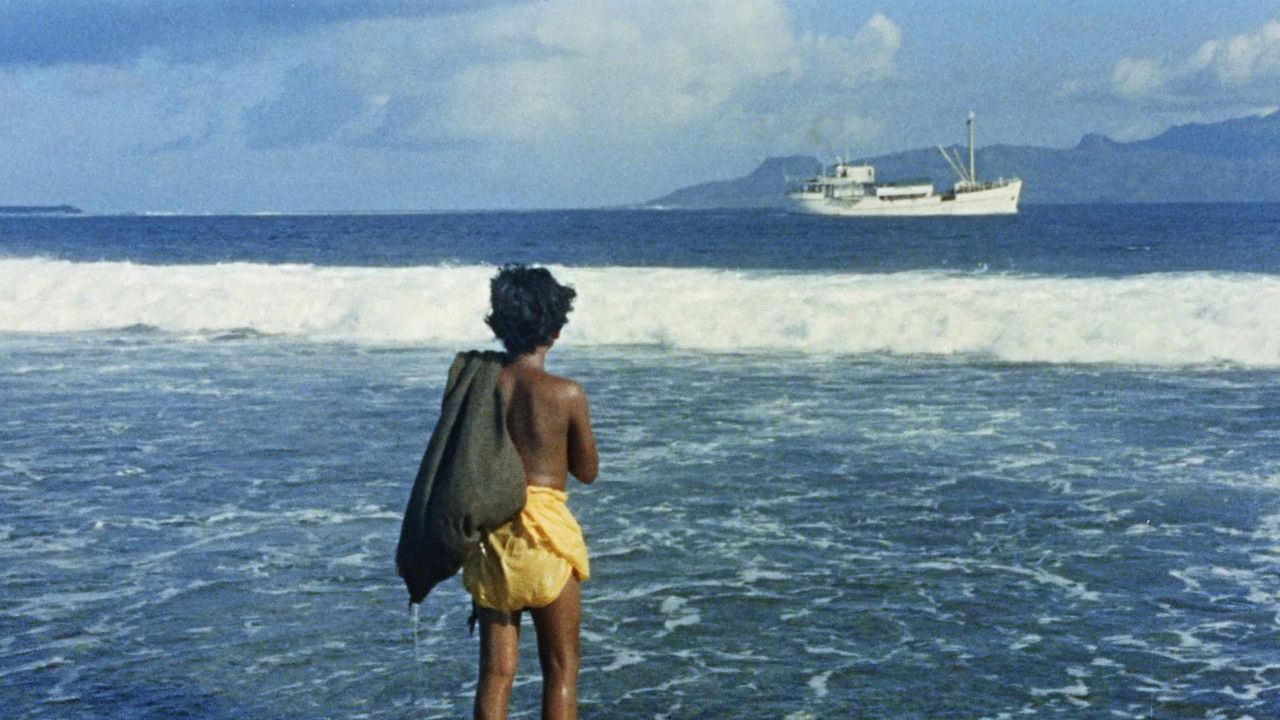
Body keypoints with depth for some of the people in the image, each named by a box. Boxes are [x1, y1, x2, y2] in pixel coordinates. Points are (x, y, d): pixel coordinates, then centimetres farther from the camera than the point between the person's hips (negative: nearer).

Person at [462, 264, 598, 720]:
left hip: (489, 536, 3)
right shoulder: (566, 394, -10)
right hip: (546, 536, -3)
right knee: (561, 667, 9)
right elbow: (587, 471, 3)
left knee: (495, 670, 10)